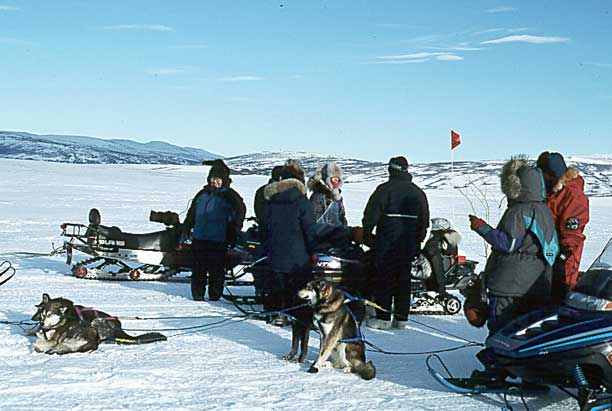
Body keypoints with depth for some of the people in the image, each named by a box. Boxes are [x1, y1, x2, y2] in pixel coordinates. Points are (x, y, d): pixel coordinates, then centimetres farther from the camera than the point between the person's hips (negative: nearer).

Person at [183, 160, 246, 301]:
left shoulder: (230, 196, 0)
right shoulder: (203, 194, 14)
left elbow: (240, 212, 1)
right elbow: (192, 213, 23)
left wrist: (234, 233, -2)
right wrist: (185, 229, 21)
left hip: (218, 241, -4)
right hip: (199, 238, 4)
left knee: (216, 269, -2)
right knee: (198, 269, 7)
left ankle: (214, 295, 9)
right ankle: (197, 294, 16)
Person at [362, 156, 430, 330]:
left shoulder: (384, 190, -7)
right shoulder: (418, 192, 10)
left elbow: (370, 216, -8)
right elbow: (425, 220, 16)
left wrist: (367, 235, 4)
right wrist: (418, 241, 22)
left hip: (387, 243, -4)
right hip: (410, 245, 5)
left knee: (384, 278, 2)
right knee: (404, 280, 9)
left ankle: (383, 318, 2)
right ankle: (401, 318, 11)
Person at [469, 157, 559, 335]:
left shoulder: (518, 212, -13)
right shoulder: (545, 210, 15)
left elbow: (507, 243, -19)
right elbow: (553, 248, 19)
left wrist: (482, 227, -11)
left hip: (510, 285, -9)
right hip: (538, 285, 9)